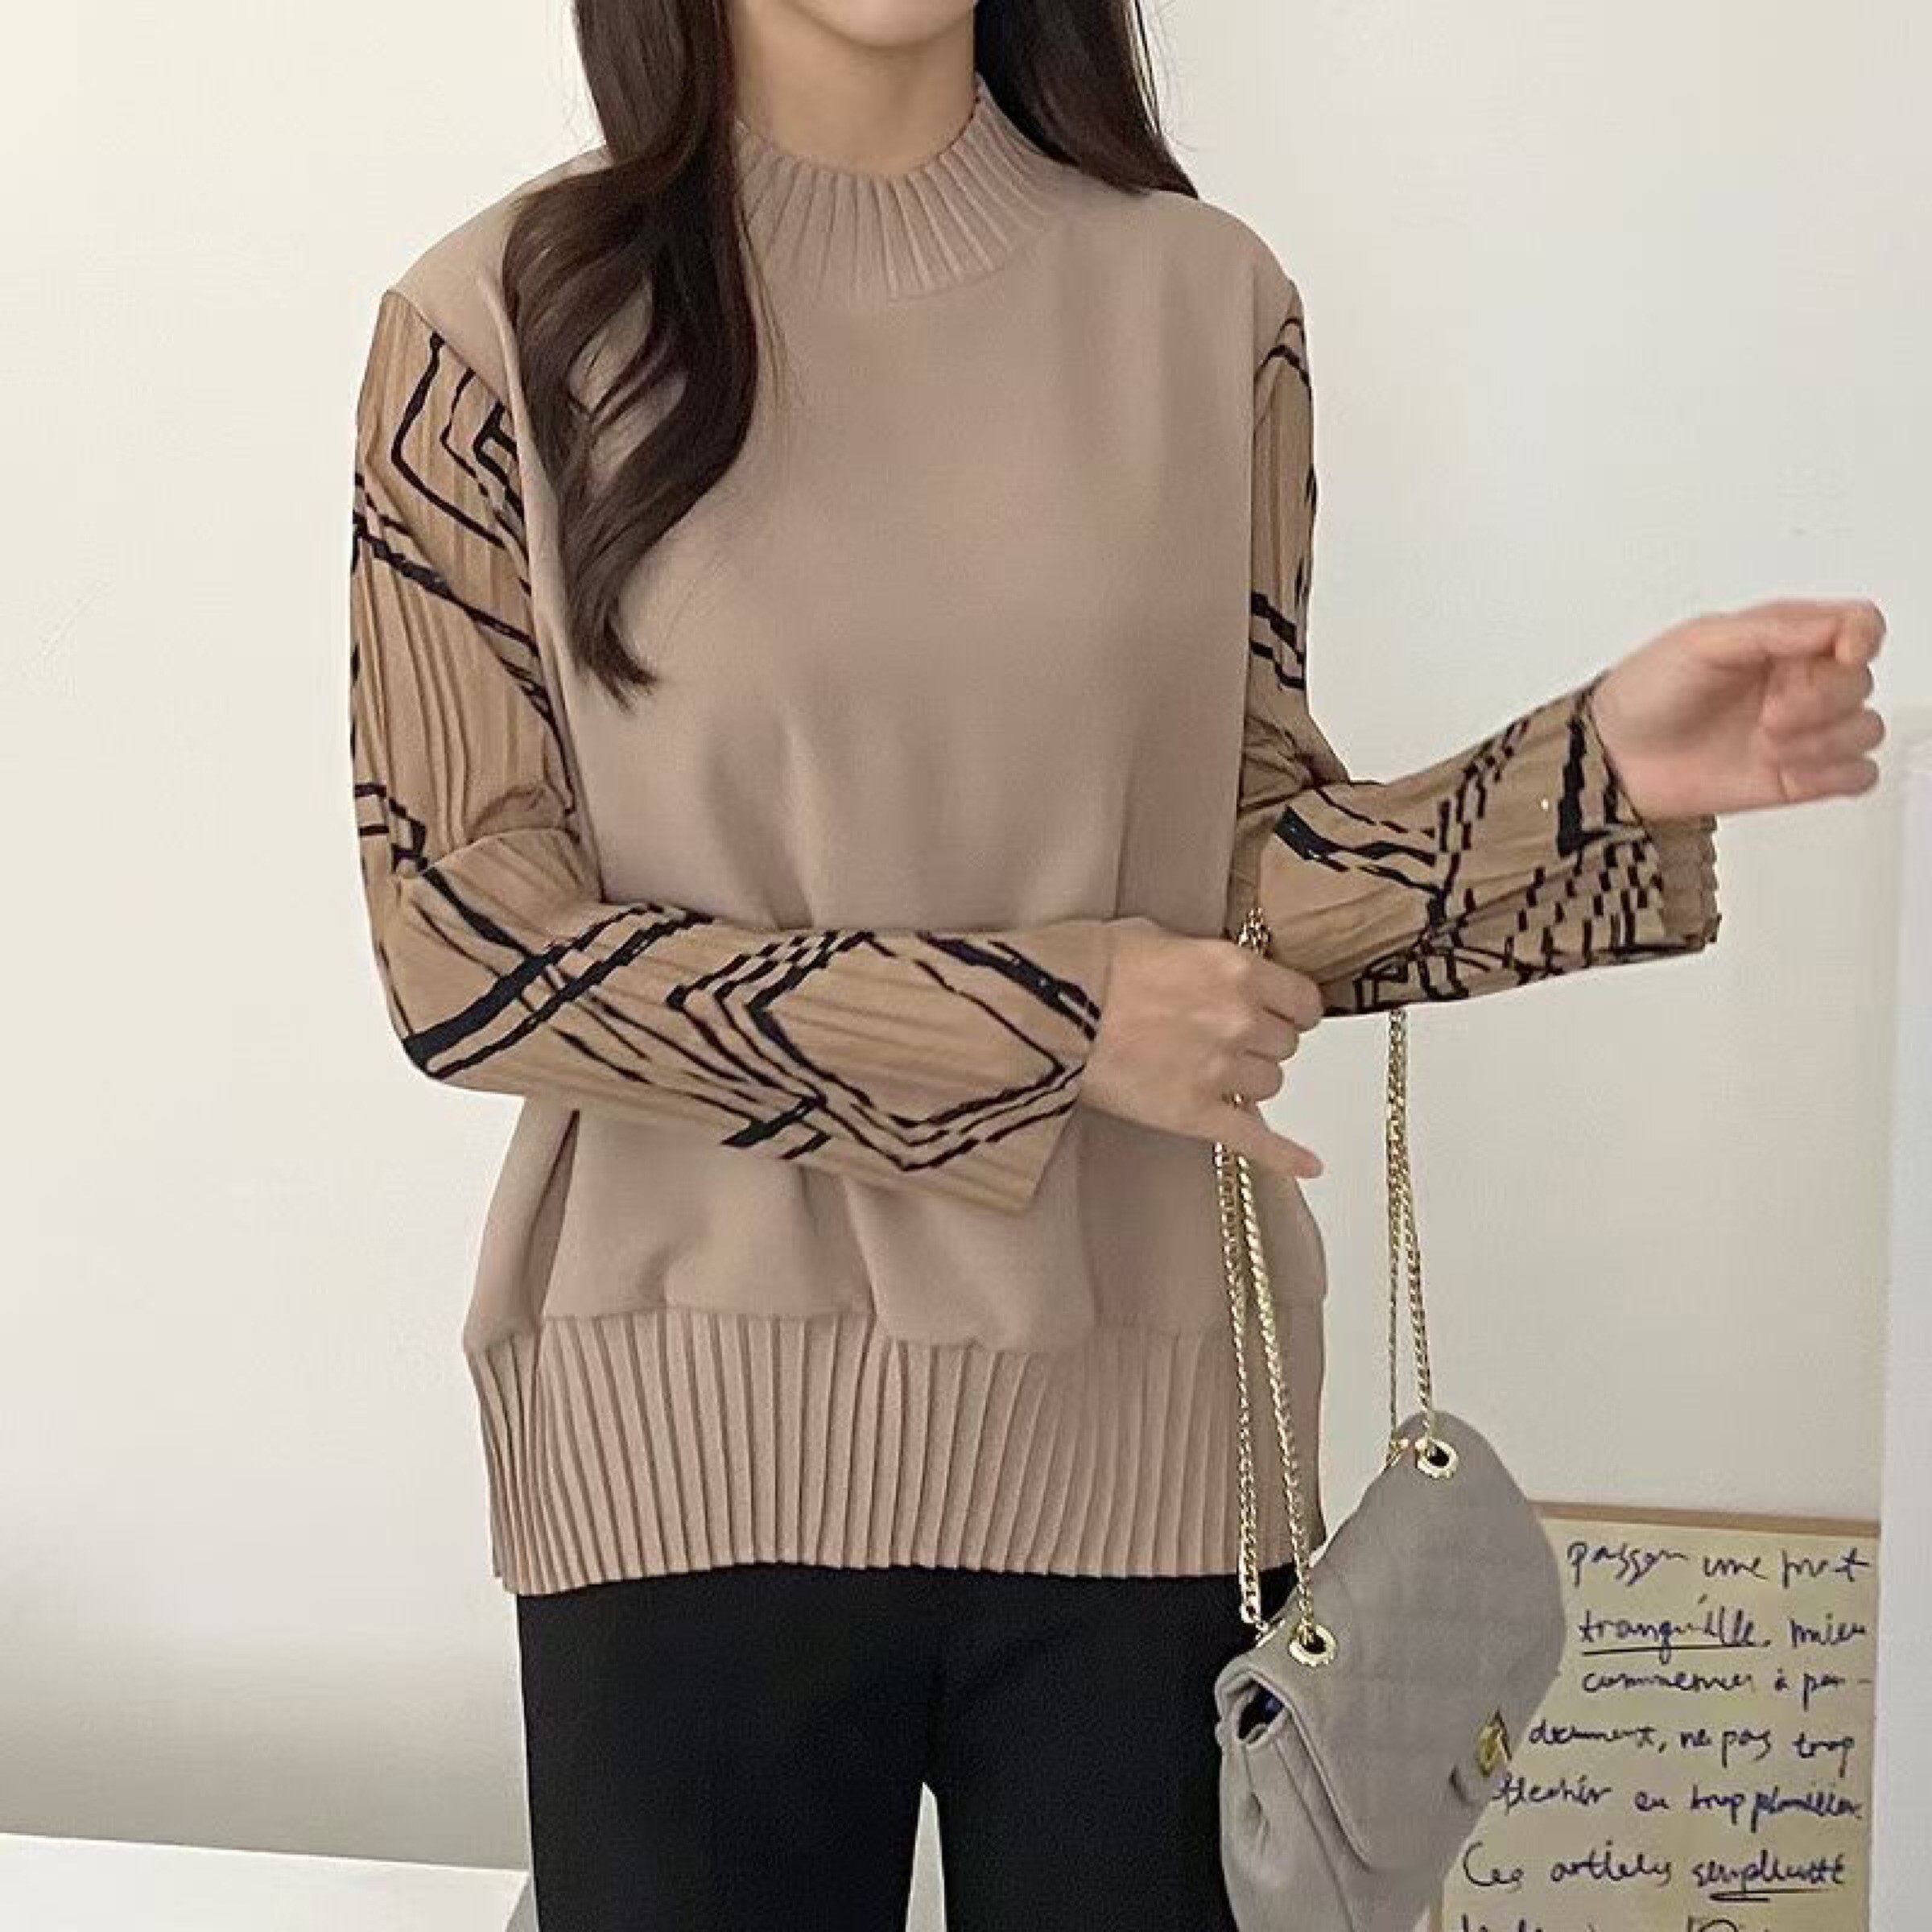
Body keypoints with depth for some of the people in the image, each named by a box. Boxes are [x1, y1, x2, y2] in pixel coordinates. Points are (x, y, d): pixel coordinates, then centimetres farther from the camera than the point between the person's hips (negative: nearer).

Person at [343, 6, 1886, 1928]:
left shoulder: (1203, 300, 2)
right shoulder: (500, 324, -6)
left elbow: (1249, 874, 3)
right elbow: (464, 947, -9)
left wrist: (1598, 773, -15)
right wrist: (1043, 1020, -14)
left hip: (1138, 1427, 3)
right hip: (695, 1456, -2)